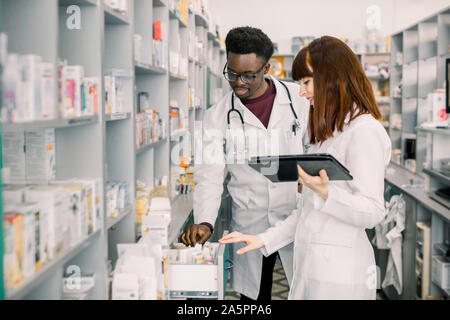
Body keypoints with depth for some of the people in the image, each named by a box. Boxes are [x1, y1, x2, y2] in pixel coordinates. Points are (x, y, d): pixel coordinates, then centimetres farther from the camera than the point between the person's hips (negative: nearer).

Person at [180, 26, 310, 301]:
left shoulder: (299, 99, -1)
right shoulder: (217, 118, -1)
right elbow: (209, 177, -5)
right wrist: (204, 222, -21)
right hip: (249, 226, 1)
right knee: (253, 294, 10)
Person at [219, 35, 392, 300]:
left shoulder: (365, 131, -13)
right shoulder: (329, 132, 17)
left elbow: (372, 212, -17)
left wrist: (325, 192, -30)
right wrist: (265, 239, 13)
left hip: (339, 274, -8)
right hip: (310, 265, 9)